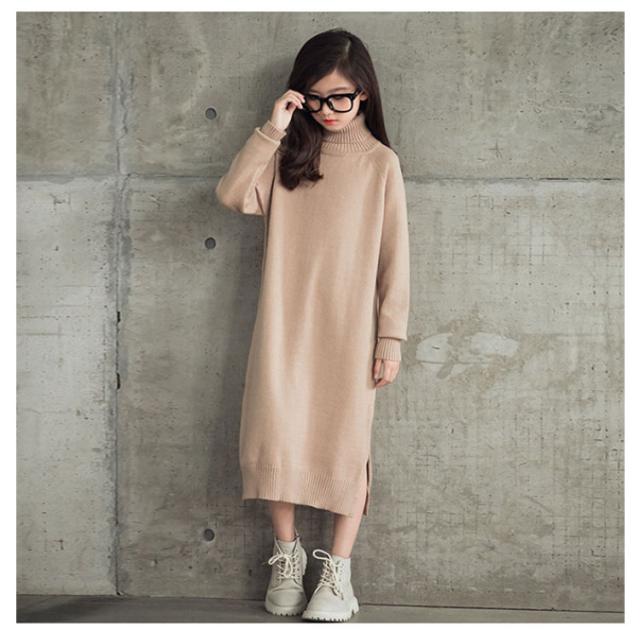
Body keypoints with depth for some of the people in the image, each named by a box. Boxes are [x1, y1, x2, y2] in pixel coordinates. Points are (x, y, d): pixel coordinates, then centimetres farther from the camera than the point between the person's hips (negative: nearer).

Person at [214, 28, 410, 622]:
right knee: (275, 438, -1)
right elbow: (232, 195, -9)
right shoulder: (286, 155, 6)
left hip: (350, 329, -2)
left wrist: (391, 337, -4)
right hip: (285, 326, 2)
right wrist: (271, 130, -13)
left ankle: (339, 569, 17)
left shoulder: (380, 163, 0)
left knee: (345, 445, 4)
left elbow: (394, 255, -1)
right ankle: (286, 552, 20)